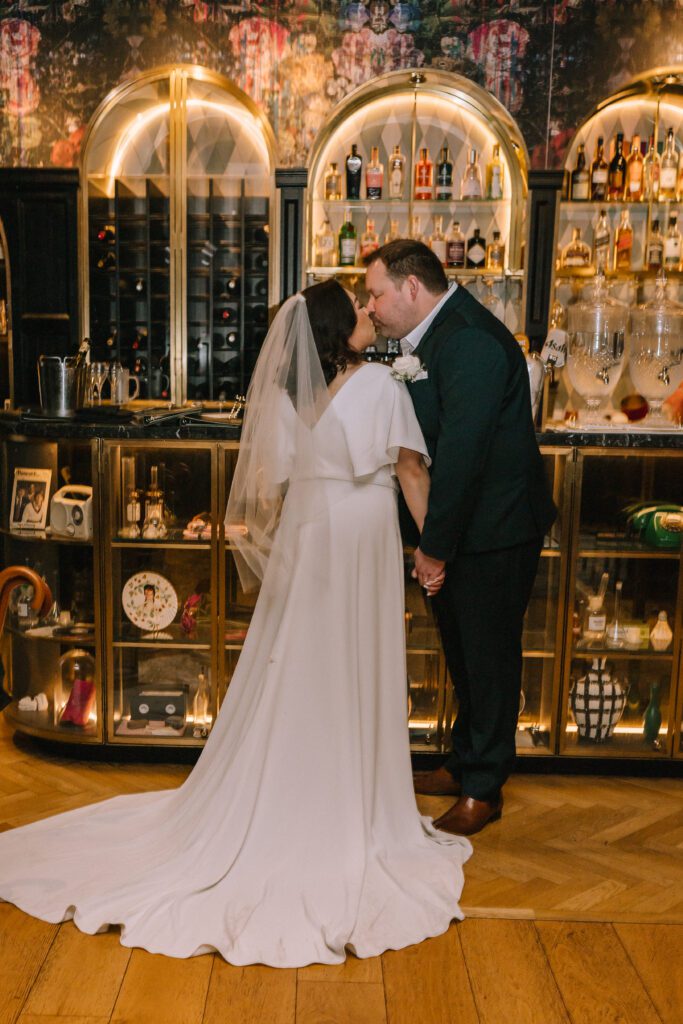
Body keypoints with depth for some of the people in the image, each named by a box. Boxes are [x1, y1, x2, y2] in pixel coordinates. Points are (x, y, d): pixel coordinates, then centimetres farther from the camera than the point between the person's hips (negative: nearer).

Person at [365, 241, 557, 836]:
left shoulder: (471, 341, -22)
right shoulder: (430, 336, 8)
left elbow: (461, 452, -25)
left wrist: (436, 545, -20)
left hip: (495, 530, -9)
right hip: (460, 525, 9)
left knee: (489, 658, 5)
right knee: (463, 651, 20)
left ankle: (483, 788, 22)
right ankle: (465, 764, 38)